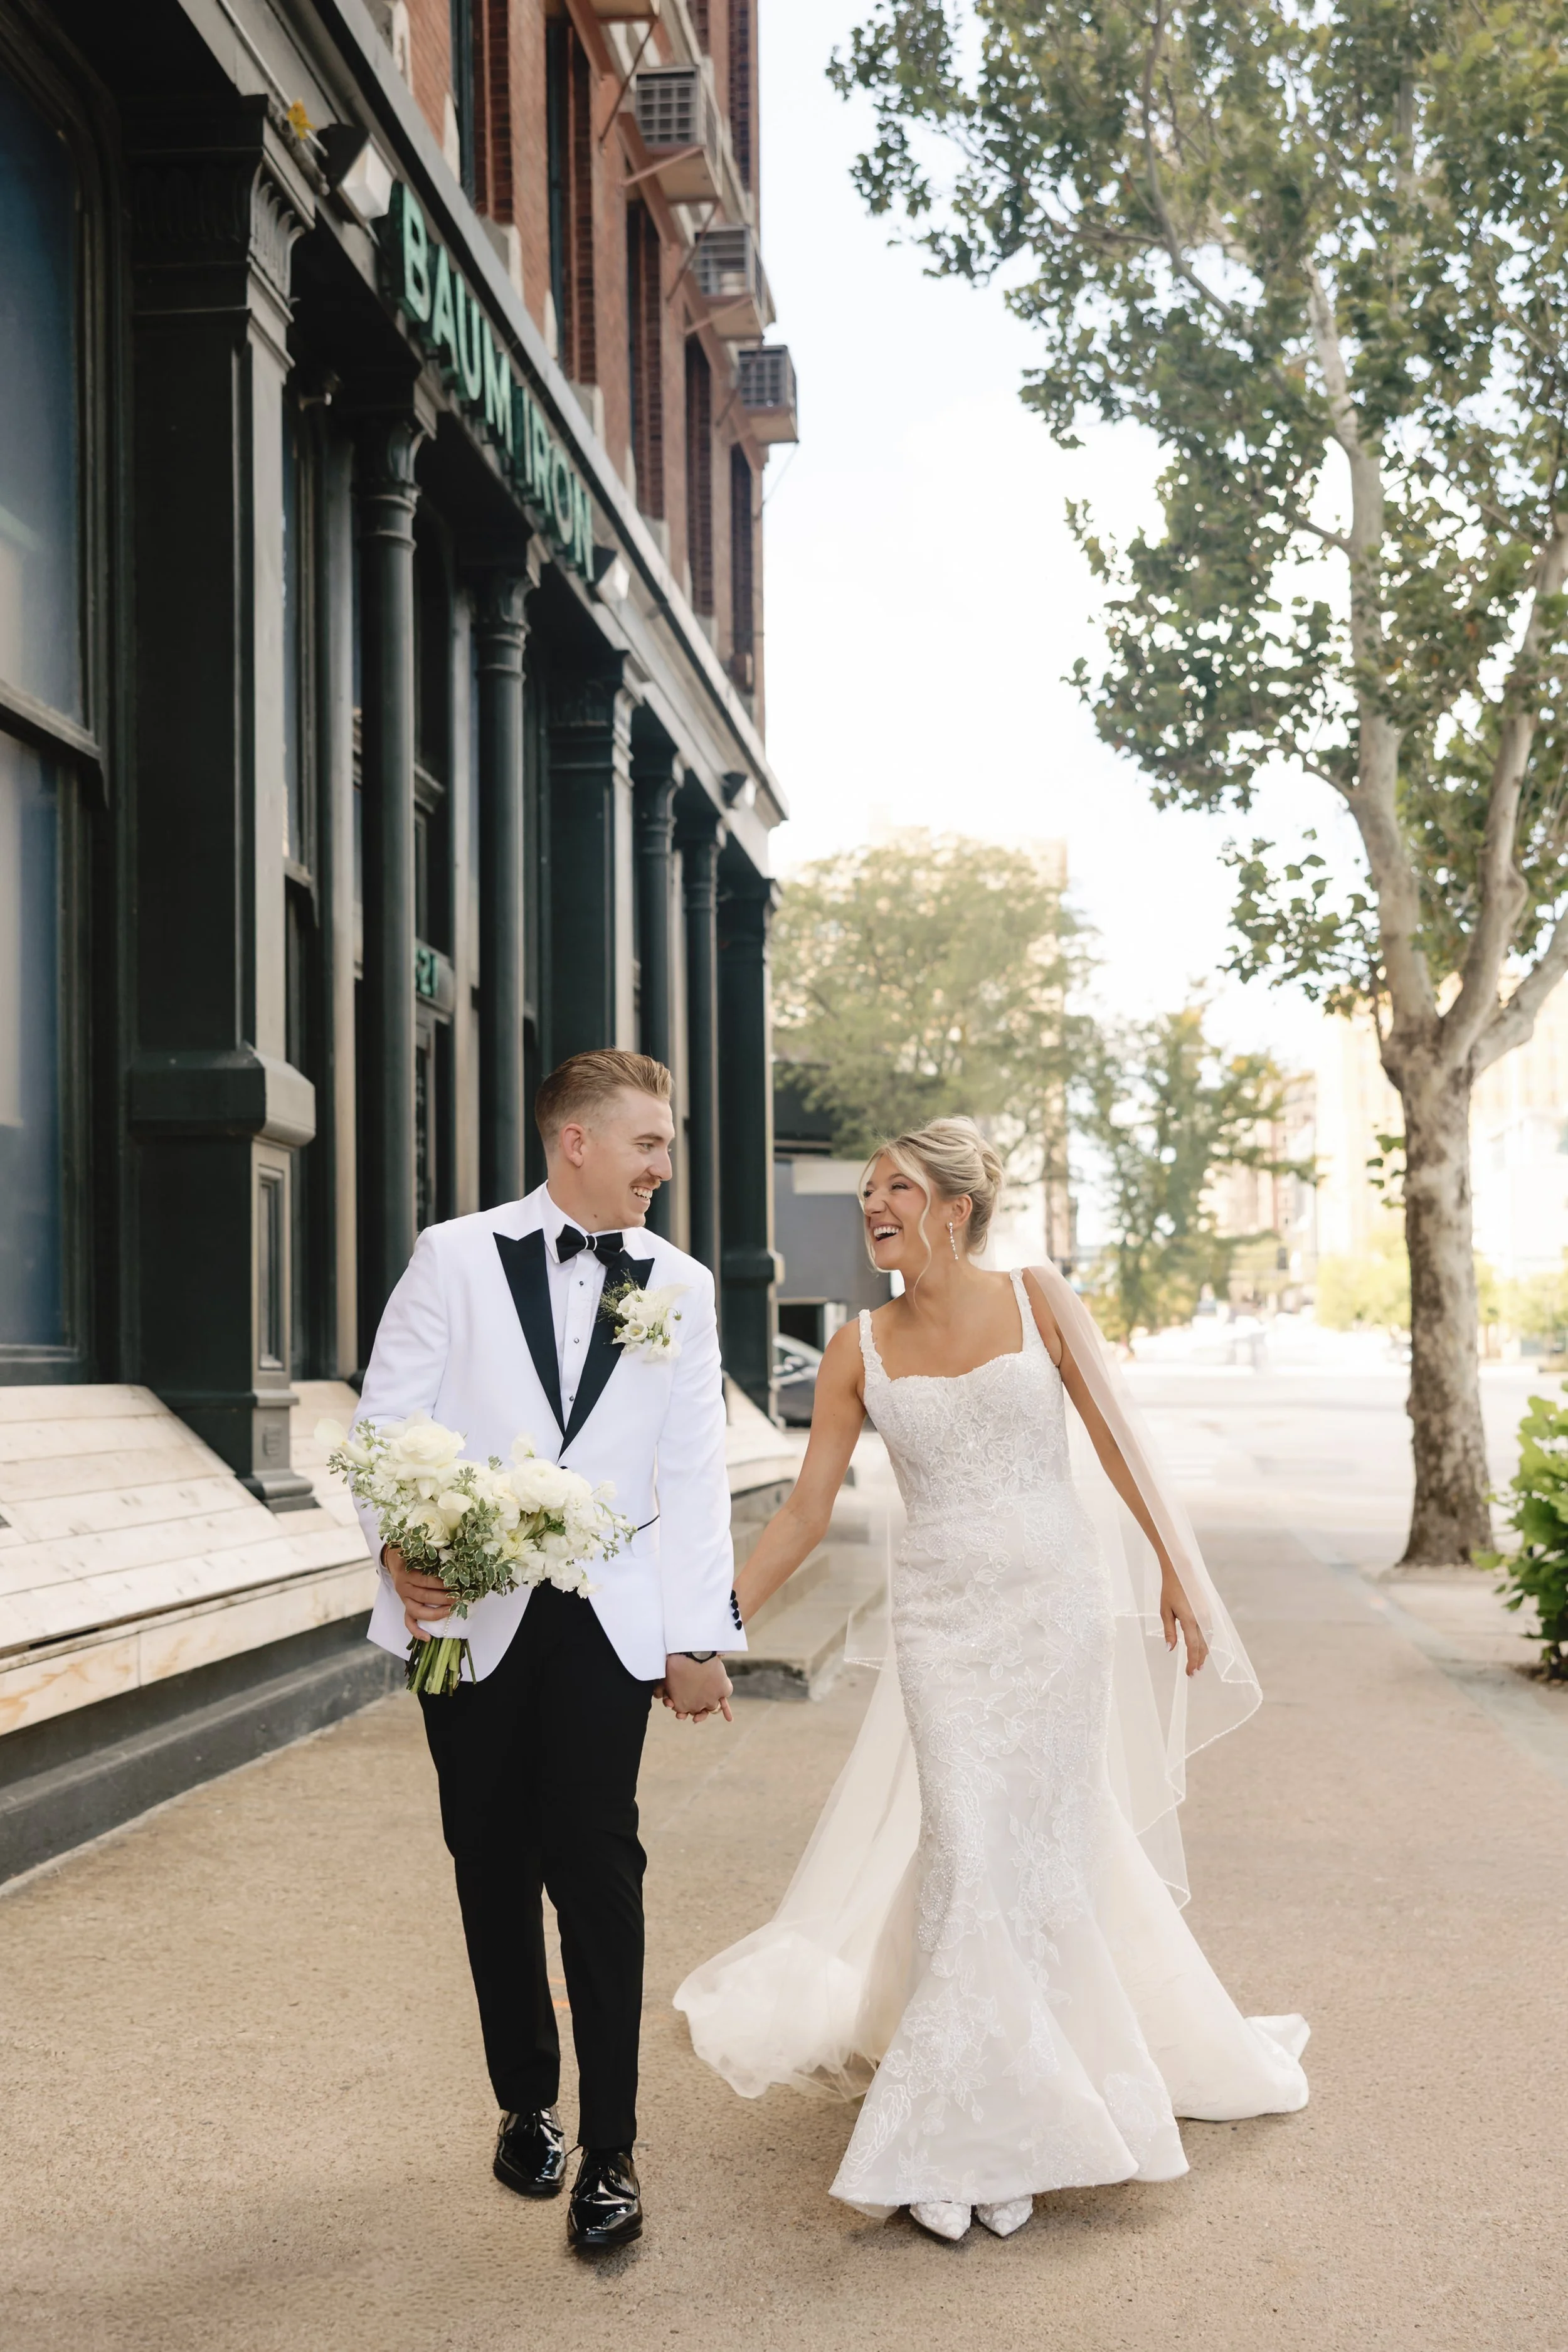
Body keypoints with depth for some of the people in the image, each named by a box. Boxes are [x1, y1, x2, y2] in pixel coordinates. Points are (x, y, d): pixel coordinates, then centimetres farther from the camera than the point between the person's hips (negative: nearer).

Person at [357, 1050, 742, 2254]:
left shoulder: (681, 1284, 7)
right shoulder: (456, 1256, 1)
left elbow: (696, 1472, 4)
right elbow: (389, 1418, -2)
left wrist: (701, 1638, -1)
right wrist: (399, 1544, -20)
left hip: (609, 1618, 0)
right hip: (469, 1612, 0)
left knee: (598, 1870, -5)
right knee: (494, 1869, 10)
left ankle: (611, 2149, 5)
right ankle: (527, 2104, 29)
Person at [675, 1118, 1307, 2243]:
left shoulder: (1038, 1299, -1)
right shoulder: (860, 1350, 2)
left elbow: (1117, 1442, 4)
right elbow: (804, 1515, 4)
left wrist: (1178, 1574, 2)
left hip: (1057, 1602, 0)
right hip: (943, 1619, 0)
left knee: (1045, 1844, 5)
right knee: (966, 1847, -6)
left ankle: (1008, 2111, 20)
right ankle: (963, 2134, 7)